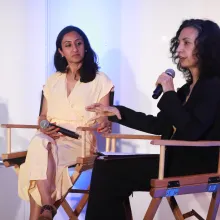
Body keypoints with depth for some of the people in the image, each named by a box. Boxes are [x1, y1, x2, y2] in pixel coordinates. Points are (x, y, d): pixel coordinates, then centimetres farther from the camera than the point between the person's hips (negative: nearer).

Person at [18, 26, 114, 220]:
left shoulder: (100, 80, 8)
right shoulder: (53, 81, 19)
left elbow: (104, 118, 3)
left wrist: (106, 124, -22)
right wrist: (44, 127, -3)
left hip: (81, 141, -3)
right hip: (52, 138, 3)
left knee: (39, 153, -35)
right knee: (39, 143, -36)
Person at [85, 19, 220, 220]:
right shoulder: (188, 87, 17)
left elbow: (191, 131, -23)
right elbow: (161, 126, 18)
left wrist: (169, 93, -15)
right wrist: (117, 113, 13)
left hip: (197, 167, -9)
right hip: (178, 160, 9)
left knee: (109, 171, -14)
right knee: (106, 168, -5)